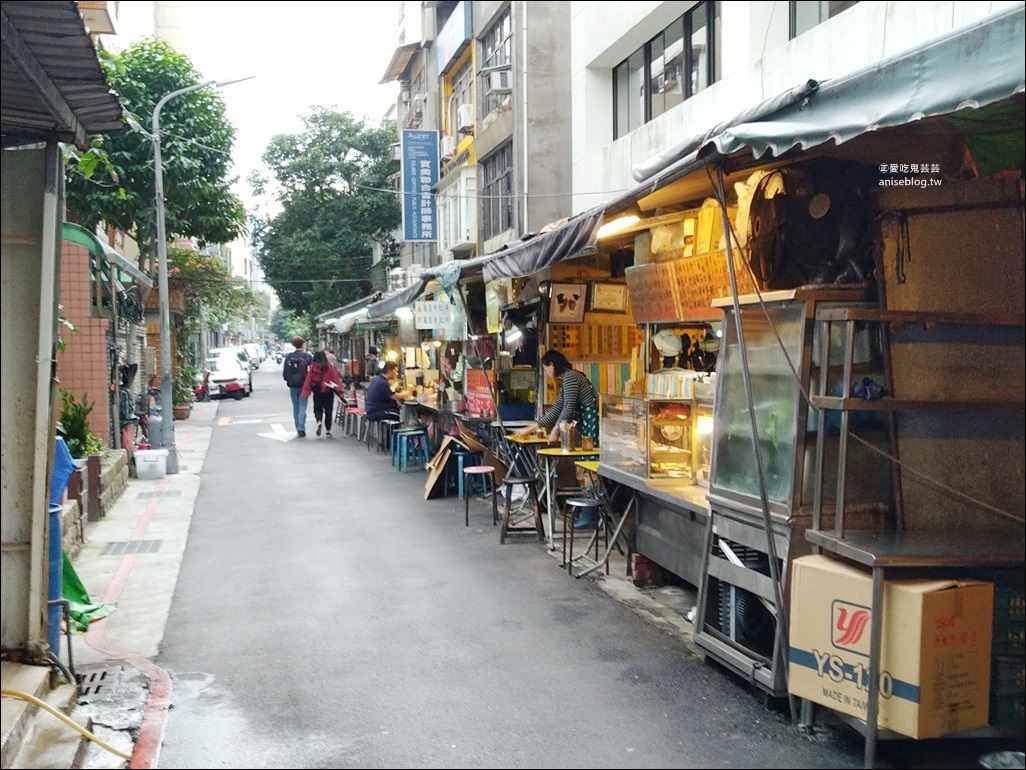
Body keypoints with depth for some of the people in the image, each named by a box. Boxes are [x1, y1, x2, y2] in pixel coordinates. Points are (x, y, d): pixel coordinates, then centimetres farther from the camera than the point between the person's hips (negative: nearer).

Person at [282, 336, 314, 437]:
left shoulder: (288, 357, -1)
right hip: (304, 386, -3)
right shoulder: (307, 356, -8)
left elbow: (284, 373, 1)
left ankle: (298, 429, 17)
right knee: (302, 407, -2)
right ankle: (301, 428, -16)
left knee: (296, 408, 13)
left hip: (292, 386, 3)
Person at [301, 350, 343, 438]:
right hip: (328, 392, 0)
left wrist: (305, 393, 2)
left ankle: (319, 421, -17)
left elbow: (308, 380, -3)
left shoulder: (312, 368, -5)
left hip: (317, 392, 0)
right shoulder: (330, 367, -6)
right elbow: (336, 379, -7)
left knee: (317, 409, 14)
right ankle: (328, 431, 9)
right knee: (328, 411, 9)